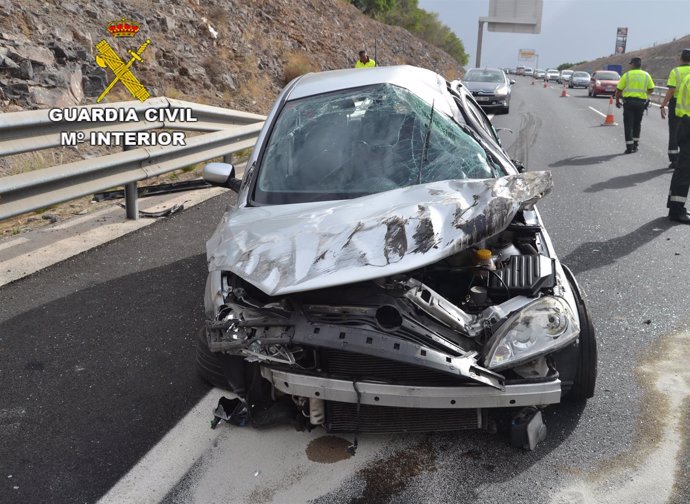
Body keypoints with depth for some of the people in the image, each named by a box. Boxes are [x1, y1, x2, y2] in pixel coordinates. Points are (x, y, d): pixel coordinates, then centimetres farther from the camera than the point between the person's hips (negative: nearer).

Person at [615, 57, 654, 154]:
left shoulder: (627, 75, -1)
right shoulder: (646, 75, 7)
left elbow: (619, 89, -1)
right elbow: (651, 89, 8)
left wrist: (617, 100, 12)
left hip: (629, 101, -3)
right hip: (641, 102, 3)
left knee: (628, 125, 0)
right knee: (637, 124, 17)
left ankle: (629, 147, -5)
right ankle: (635, 145, 16)